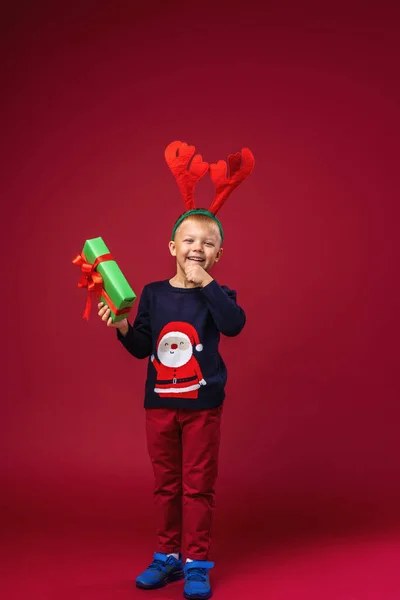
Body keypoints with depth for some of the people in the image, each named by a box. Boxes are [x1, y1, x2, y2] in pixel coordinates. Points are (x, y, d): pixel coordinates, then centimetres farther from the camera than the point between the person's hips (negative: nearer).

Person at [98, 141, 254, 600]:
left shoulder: (216, 294, -5)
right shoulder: (153, 294, 2)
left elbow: (235, 324, -28)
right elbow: (142, 348, 5)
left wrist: (205, 282, -25)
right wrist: (122, 327, -13)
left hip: (202, 405, -3)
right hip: (159, 403, 3)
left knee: (199, 486, 4)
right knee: (166, 484, 14)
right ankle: (168, 557, 27)